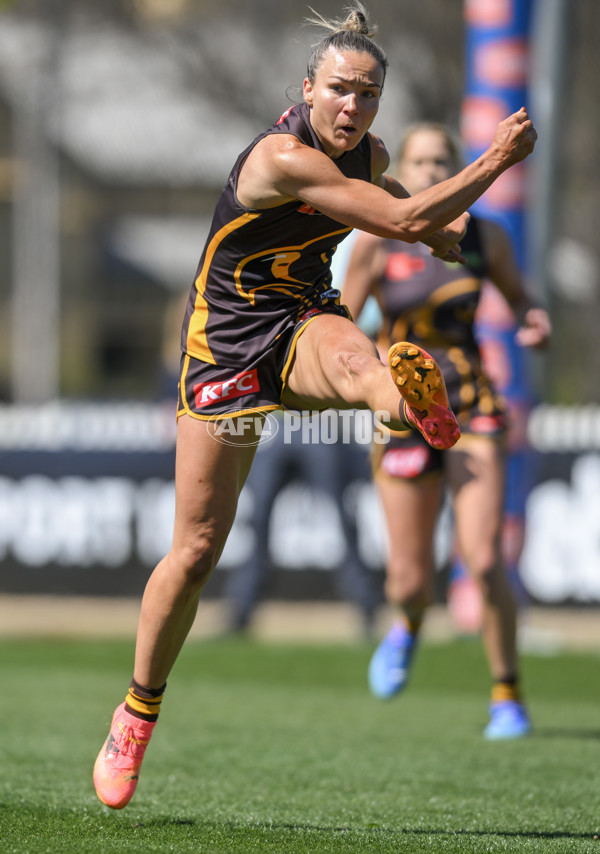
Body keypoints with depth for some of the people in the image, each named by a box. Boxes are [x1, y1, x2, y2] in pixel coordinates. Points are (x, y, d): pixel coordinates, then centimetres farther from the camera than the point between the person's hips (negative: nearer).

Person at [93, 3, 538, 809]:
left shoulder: (369, 155, 0)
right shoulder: (283, 157, -24)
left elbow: (424, 223, 25)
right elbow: (405, 220, -30)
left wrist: (449, 231, 5)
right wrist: (497, 160, -23)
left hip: (305, 321, 4)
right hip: (226, 340, -4)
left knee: (353, 358, -38)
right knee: (197, 548, -3)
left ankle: (411, 397, -77)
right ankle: (137, 712, 16)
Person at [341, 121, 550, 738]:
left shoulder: (485, 237, 2)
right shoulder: (376, 241, -4)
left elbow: (518, 298, 17)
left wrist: (535, 324, -5)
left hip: (472, 409, 0)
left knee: (483, 560, -17)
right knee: (410, 582, 0)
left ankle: (507, 697, -1)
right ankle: (409, 625, 40)